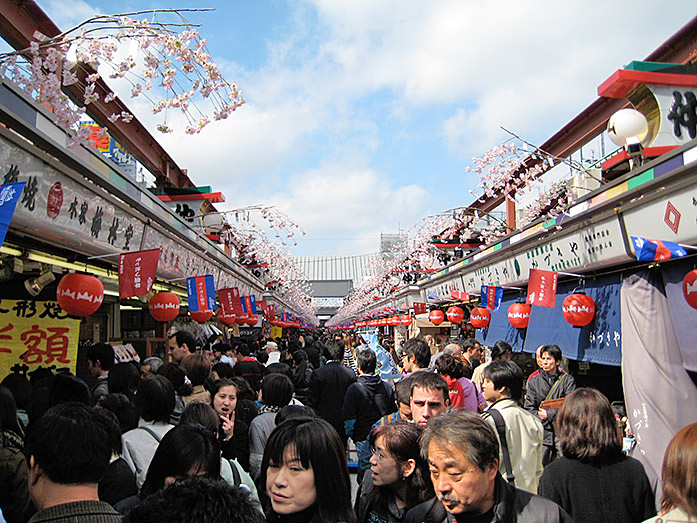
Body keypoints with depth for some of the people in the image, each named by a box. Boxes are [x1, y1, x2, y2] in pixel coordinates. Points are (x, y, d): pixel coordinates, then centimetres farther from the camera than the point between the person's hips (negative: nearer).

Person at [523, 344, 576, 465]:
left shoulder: (568, 380, 5)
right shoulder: (534, 382, 10)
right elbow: (529, 408, 6)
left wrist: (549, 414, -11)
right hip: (542, 433, 2)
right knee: (540, 467, 0)